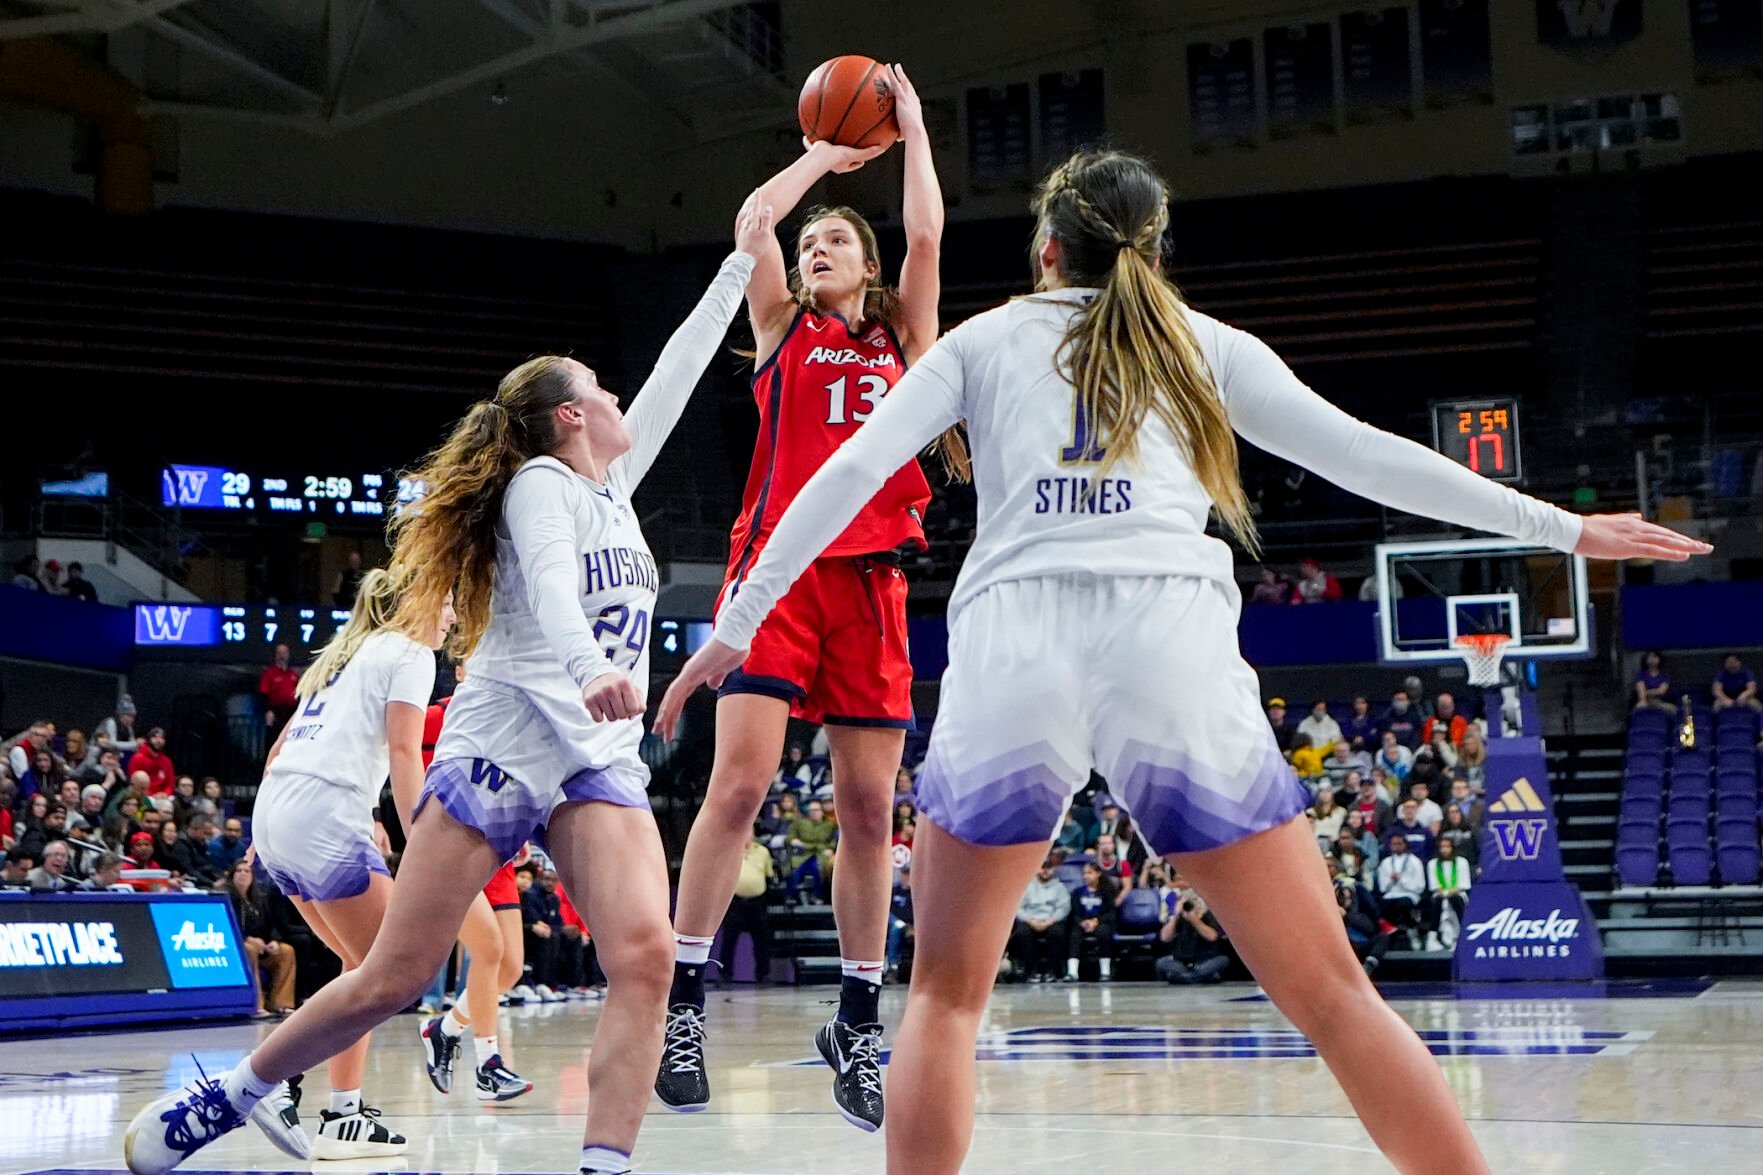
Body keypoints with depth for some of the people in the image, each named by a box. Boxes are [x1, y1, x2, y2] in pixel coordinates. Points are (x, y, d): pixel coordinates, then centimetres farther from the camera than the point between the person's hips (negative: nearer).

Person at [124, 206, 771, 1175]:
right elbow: (548, 583, -22)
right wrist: (590, 669, -42)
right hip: (500, 747, -6)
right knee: (390, 981, -3)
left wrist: (741, 261, 30)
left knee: (644, 958, -20)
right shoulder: (541, 482, -2)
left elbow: (678, 369, 26)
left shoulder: (610, 485, 19)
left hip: (599, 763, 6)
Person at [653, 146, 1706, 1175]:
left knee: (946, 995, 15)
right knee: (1331, 994, 6)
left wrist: (736, 627, 15)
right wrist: (1564, 528, 24)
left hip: (1010, 654, 0)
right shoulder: (1205, 345, 23)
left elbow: (851, 474, 12)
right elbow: (1364, 454, 19)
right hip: (1176, 649, 0)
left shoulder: (985, 339, 23)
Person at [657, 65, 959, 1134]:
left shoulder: (903, 338, 19)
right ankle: (682, 1002, -11)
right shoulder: (783, 327, 16)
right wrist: (825, 154, 16)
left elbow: (927, 234, 5)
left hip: (871, 579, 2)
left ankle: (859, 1025, 8)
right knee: (740, 781, -15)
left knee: (869, 807, 0)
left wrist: (912, 125, 15)